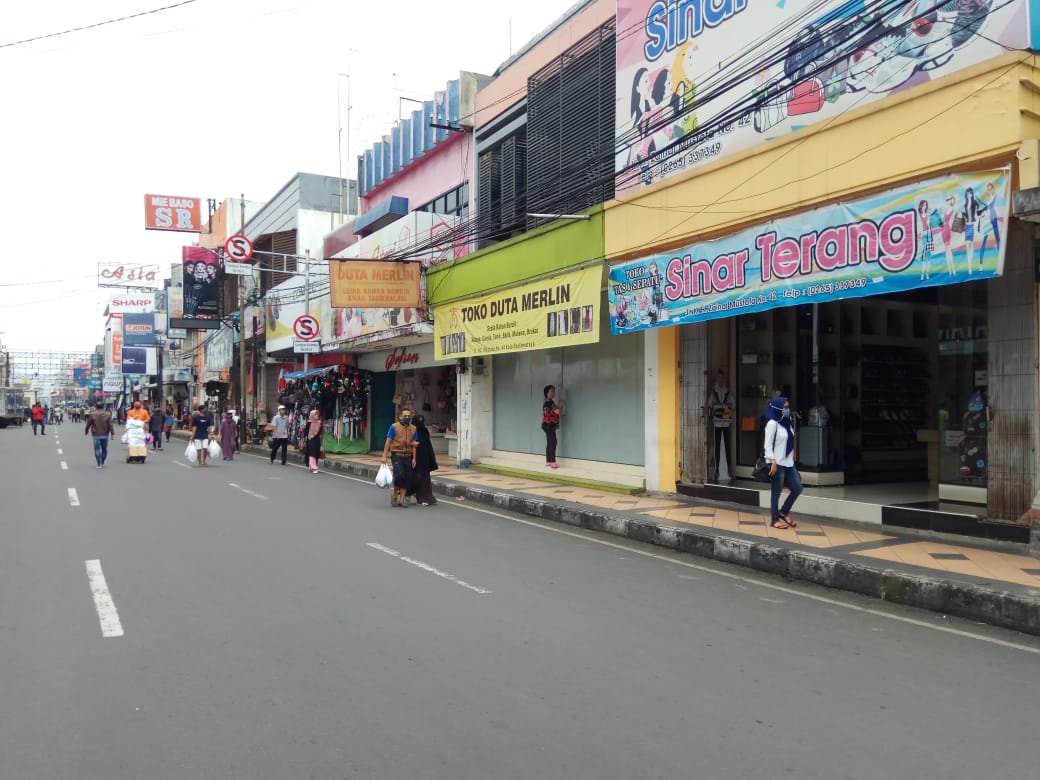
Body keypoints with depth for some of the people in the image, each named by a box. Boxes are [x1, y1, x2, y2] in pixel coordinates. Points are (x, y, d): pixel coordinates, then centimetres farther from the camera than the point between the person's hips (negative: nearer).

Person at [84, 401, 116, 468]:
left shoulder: (93, 415, -4)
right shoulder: (108, 414, -1)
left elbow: (88, 424, 5)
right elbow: (111, 425, -7)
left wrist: (86, 431, 22)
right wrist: (112, 434, -7)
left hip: (96, 435, -2)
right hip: (105, 435, 2)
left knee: (97, 450, 3)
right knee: (104, 449, 14)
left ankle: (99, 464, -4)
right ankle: (102, 463, 21)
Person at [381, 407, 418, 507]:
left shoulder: (413, 429, 8)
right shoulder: (394, 427, -3)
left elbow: (413, 444, 11)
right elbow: (388, 442, -3)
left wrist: (414, 458, 5)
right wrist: (384, 456, -8)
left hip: (408, 456, 4)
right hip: (397, 455, -4)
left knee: (407, 478, 2)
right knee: (399, 475, -17)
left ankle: (402, 500, 12)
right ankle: (394, 494, 8)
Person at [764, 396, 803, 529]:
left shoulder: (787, 423, 11)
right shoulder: (772, 424, -11)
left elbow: (790, 443, 15)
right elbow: (768, 445, -14)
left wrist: (793, 460, 15)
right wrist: (773, 462, -19)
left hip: (789, 463, 8)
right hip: (777, 464, -8)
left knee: (798, 488, 9)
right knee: (776, 492, 1)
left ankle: (784, 512, 25)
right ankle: (774, 519, 14)